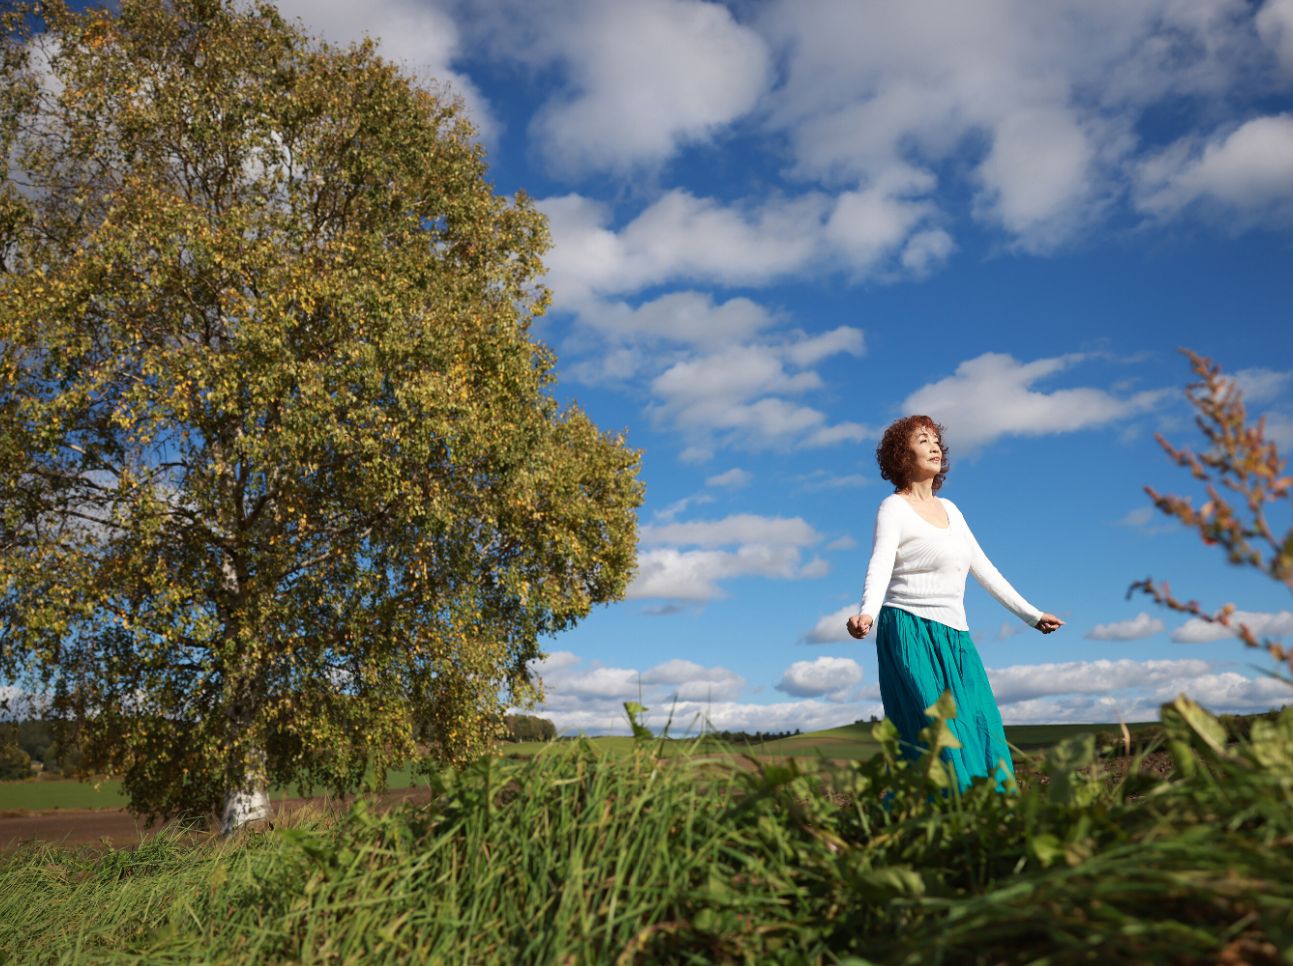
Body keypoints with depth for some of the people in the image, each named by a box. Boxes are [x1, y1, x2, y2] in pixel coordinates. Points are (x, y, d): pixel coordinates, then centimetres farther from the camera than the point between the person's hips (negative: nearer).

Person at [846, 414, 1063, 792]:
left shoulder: (949, 510, 17)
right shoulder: (893, 507, -3)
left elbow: (984, 569, 23)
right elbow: (879, 567, -18)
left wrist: (1031, 615, 26)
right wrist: (867, 614, -37)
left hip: (955, 637, 7)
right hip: (910, 633, -7)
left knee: (983, 737, 1)